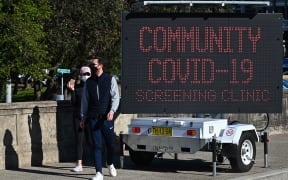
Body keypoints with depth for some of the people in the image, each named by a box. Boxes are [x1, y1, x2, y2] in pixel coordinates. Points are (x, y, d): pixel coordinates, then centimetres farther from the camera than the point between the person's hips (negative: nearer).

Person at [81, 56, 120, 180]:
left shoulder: (110, 79, 3)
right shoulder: (89, 82, 12)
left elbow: (115, 97, -2)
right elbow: (85, 100, 16)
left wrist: (112, 111, -17)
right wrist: (83, 117, 13)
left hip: (107, 118, -2)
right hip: (93, 118, 2)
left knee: (111, 144, 3)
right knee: (97, 145, -2)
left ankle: (110, 164, 32)